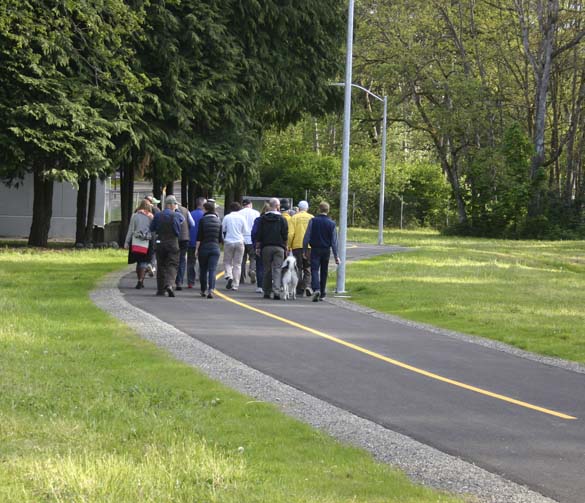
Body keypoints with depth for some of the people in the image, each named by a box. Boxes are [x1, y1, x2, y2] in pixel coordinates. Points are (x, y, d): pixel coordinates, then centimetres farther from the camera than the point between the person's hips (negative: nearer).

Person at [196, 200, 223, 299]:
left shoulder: (203, 220, -6)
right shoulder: (218, 221, 5)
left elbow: (199, 236, -8)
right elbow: (220, 238, 8)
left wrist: (196, 249, -4)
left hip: (204, 247, -2)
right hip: (215, 248, 2)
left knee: (203, 270, 13)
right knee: (212, 270, -4)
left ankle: (203, 290, 22)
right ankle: (211, 290, -21)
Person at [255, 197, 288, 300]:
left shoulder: (263, 218, 4)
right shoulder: (282, 219, -2)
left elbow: (259, 234, 4)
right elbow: (285, 235, -1)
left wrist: (258, 247, 9)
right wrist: (285, 247, 10)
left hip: (266, 247, 2)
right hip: (279, 247, -2)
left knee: (267, 270, 9)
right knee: (277, 270, -3)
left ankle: (266, 292, 12)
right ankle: (276, 291, -16)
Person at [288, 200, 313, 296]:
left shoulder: (294, 218, -1)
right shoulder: (312, 218, 3)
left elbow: (290, 234, -7)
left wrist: (288, 246, 0)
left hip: (297, 246, -1)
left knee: (298, 268, 7)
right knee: (308, 268, 8)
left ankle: (300, 290, 7)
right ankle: (307, 285, -12)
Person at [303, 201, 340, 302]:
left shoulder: (313, 221, -6)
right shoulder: (331, 223, -2)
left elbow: (307, 237, -7)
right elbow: (334, 241, -2)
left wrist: (305, 250, 0)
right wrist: (336, 256, 0)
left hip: (315, 249, -2)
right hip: (326, 250, 2)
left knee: (314, 270, -5)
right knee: (324, 272, 12)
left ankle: (316, 289, -28)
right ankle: (322, 294, 17)